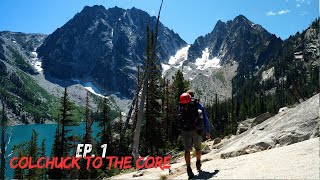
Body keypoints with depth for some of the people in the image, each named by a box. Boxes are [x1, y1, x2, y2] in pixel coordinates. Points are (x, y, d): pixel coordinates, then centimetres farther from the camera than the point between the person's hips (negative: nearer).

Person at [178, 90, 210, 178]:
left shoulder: (181, 106, 8)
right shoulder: (198, 105, 5)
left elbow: (179, 119, 11)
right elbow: (205, 118, 5)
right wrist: (207, 131, 10)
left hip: (185, 131, 0)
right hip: (197, 130, 0)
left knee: (187, 149, 4)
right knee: (198, 148, 20)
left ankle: (188, 168, -7)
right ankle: (198, 164, 33)